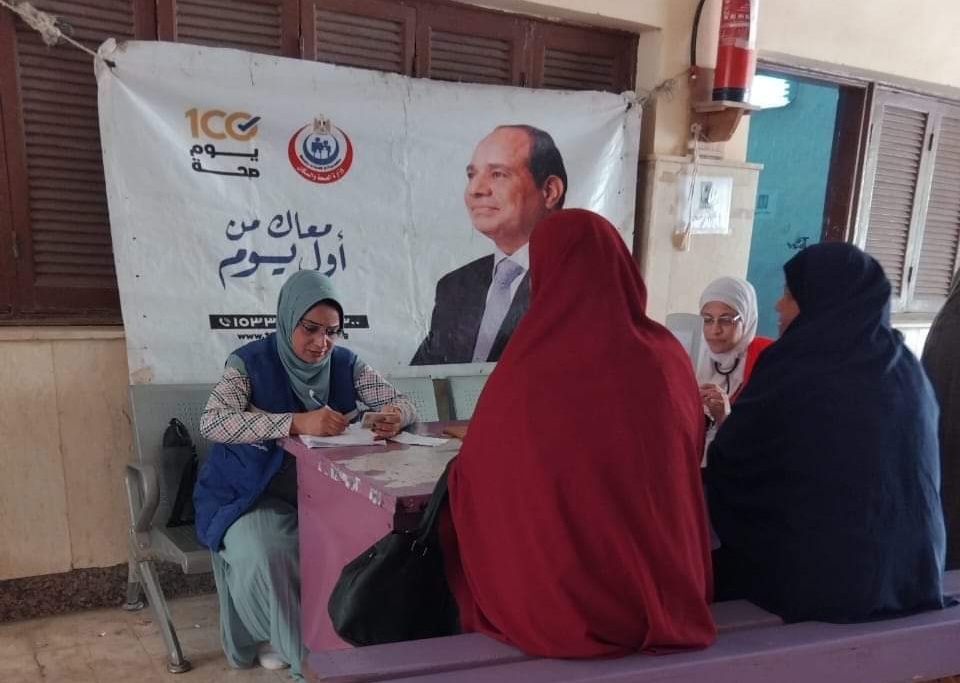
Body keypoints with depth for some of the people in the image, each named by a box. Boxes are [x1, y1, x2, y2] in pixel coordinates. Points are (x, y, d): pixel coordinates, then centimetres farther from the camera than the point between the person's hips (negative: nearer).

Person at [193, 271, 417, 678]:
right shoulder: (251, 362, -13)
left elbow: (403, 404, -4)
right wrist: (297, 423, -42)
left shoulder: (345, 364, -2)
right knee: (265, 555, -31)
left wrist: (395, 415, -32)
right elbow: (211, 422, -28)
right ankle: (299, 646, -3)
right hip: (251, 493, -3)